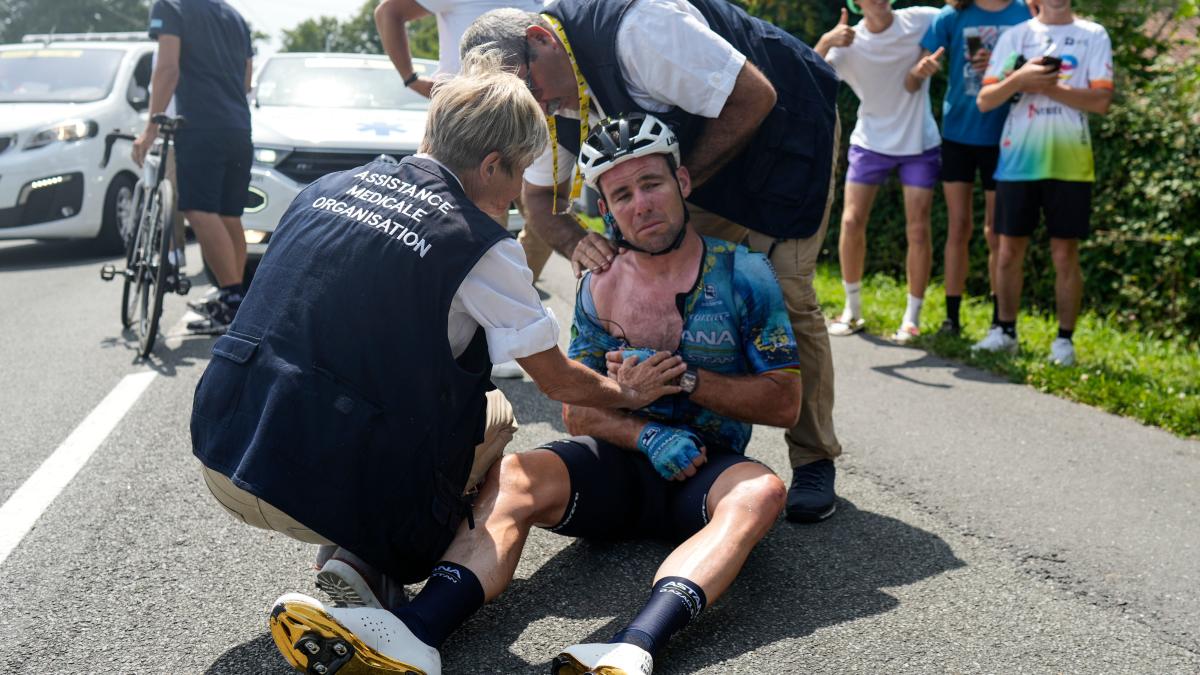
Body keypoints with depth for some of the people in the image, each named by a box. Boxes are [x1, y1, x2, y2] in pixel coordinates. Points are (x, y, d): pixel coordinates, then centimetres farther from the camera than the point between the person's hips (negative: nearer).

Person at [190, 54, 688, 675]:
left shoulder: (328, 186, 10)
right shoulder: (480, 246, -7)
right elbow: (560, 382, 5)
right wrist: (628, 393, 27)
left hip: (219, 456, 6)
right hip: (317, 486, -6)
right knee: (494, 413, 18)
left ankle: (353, 552, 12)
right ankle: (364, 559, 2)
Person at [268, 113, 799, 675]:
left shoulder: (743, 275, -2)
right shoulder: (599, 289, 7)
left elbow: (785, 404, -3)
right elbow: (578, 412, 7)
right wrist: (647, 434, -13)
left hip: (706, 474, -2)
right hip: (619, 460, 2)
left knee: (761, 492, -37)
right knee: (515, 477, -27)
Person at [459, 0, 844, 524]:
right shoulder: (546, 106, -10)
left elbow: (755, 97, -30)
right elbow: (539, 197, 1)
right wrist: (577, 244, -21)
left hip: (784, 125, -7)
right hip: (698, 154, 7)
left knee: (783, 293, -16)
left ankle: (814, 461, -2)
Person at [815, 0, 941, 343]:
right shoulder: (848, 42, -11)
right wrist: (825, 42, -40)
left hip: (919, 145, 0)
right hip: (870, 143, 0)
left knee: (918, 230, -3)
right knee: (851, 222, -5)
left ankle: (912, 318, 9)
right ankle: (852, 310, 13)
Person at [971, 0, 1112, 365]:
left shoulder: (1093, 36, 5)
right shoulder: (1015, 36, 8)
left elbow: (1101, 101, -6)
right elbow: (985, 101, 2)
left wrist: (1047, 87, -13)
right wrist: (1020, 79, -15)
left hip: (1068, 161, -1)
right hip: (1017, 158, 2)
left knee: (1065, 254, 1)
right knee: (1009, 251, 5)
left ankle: (1064, 339, 10)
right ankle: (1005, 331, 19)